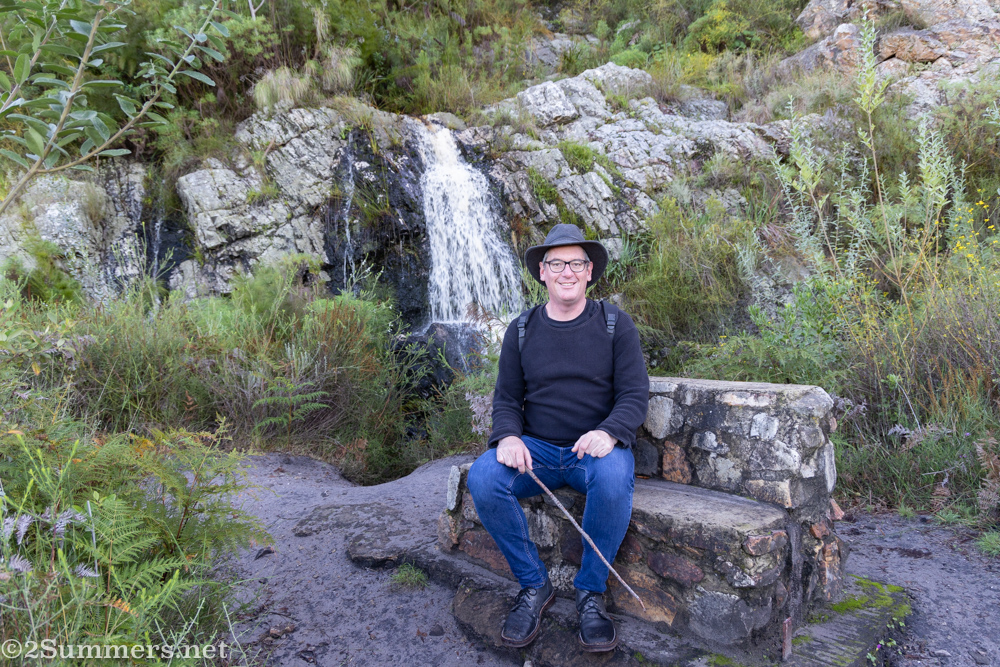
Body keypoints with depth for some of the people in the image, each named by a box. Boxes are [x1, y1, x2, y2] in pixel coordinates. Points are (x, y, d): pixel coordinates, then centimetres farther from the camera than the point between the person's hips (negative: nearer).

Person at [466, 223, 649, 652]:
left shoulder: (615, 325, 2)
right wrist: (507, 436, -15)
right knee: (482, 479, -26)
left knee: (614, 478, -36)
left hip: (596, 447, -2)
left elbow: (635, 396, -4)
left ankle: (591, 592, -12)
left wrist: (608, 431, -25)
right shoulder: (521, 331, 8)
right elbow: (506, 399, 8)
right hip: (536, 449, 2)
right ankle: (534, 585, -6)